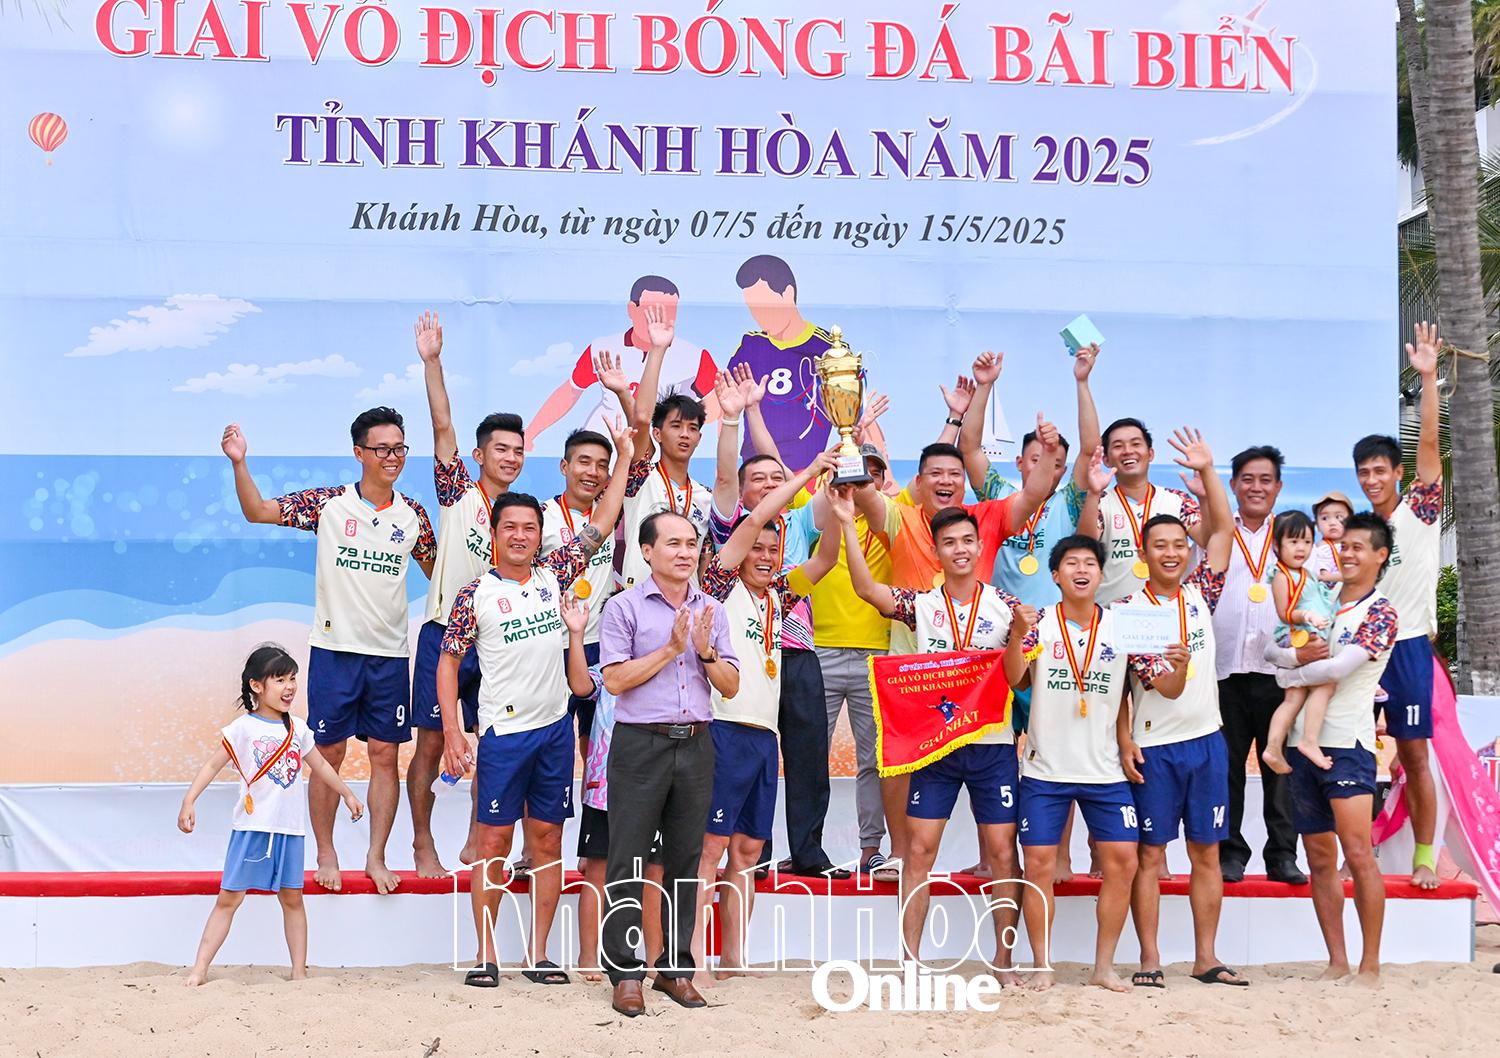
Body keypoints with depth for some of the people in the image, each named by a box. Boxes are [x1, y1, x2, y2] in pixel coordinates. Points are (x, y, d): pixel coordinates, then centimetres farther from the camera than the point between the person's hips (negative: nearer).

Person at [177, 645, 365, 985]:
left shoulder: (297, 728, 9)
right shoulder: (243, 728, -5)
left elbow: (320, 765, 24)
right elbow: (212, 765, -7)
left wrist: (346, 794, 32)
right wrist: (189, 801, -18)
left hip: (290, 828, 4)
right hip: (252, 828, -4)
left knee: (292, 898, 8)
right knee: (229, 897, -3)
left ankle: (299, 971, 14)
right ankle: (199, 968, 0)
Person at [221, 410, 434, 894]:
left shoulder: (413, 515, 4)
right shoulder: (328, 504, -4)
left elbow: (436, 570, 16)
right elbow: (258, 511, -6)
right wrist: (239, 463, -20)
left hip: (390, 654, 2)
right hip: (334, 649, -2)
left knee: (385, 754, 4)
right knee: (328, 752, 4)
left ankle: (376, 857, 15)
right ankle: (326, 855, 17)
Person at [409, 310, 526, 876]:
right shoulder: (459, 495, 0)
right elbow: (443, 428, -10)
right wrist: (432, 361, -19)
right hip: (446, 634, -4)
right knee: (431, 745, 1)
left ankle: (477, 841, 20)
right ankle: (423, 845, 12)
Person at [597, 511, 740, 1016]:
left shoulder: (711, 611, 11)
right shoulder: (624, 608, -2)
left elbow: (730, 687, 9)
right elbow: (615, 679, -10)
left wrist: (705, 651, -9)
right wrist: (671, 648, -13)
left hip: (696, 744, 4)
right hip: (641, 744, -4)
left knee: (685, 860, 9)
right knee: (628, 862, -2)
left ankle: (675, 967, 18)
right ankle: (624, 971, 4)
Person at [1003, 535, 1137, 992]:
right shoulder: (1039, 623, -2)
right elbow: (1013, 678, -12)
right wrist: (1018, 634, -30)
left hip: (1106, 769, 2)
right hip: (1045, 768, -2)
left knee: (1122, 861, -1)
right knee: (1039, 863, -2)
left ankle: (1104, 967, 11)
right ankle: (1042, 966, 9)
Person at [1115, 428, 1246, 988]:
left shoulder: (1200, 594, 6)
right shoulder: (1128, 611, -5)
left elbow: (1224, 528, 1)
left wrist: (1207, 470, -5)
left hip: (1206, 740, 4)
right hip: (1153, 747, -4)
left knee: (1206, 852, 7)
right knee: (1150, 854, 1)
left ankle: (1206, 957, 14)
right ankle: (1150, 959, 7)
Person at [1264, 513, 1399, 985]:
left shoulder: (1380, 613, -4)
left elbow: (1340, 666, -16)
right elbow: (1269, 649, 8)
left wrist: (1292, 676, -2)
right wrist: (1295, 656, -12)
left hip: (1347, 743, -6)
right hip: (1303, 743, 6)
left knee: (1357, 853, -11)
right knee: (1320, 859, 7)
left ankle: (1370, 964, -4)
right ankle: (1337, 961, 13)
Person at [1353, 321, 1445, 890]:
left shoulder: (1420, 510, -1)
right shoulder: (1353, 528, 10)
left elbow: (1429, 443, -11)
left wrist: (1428, 377, -17)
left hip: (1408, 646, -3)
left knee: (1414, 756, 1)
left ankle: (1424, 857, 10)